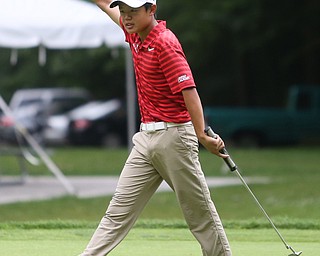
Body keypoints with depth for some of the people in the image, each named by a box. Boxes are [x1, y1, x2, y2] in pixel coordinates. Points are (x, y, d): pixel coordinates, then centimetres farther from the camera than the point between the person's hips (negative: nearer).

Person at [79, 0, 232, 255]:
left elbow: (189, 90, -23)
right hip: (146, 137, 8)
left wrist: (203, 136, -33)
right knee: (119, 210, 3)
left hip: (173, 136, -8)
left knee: (200, 213, -1)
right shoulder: (135, 35, 9)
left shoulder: (165, 43, -15)